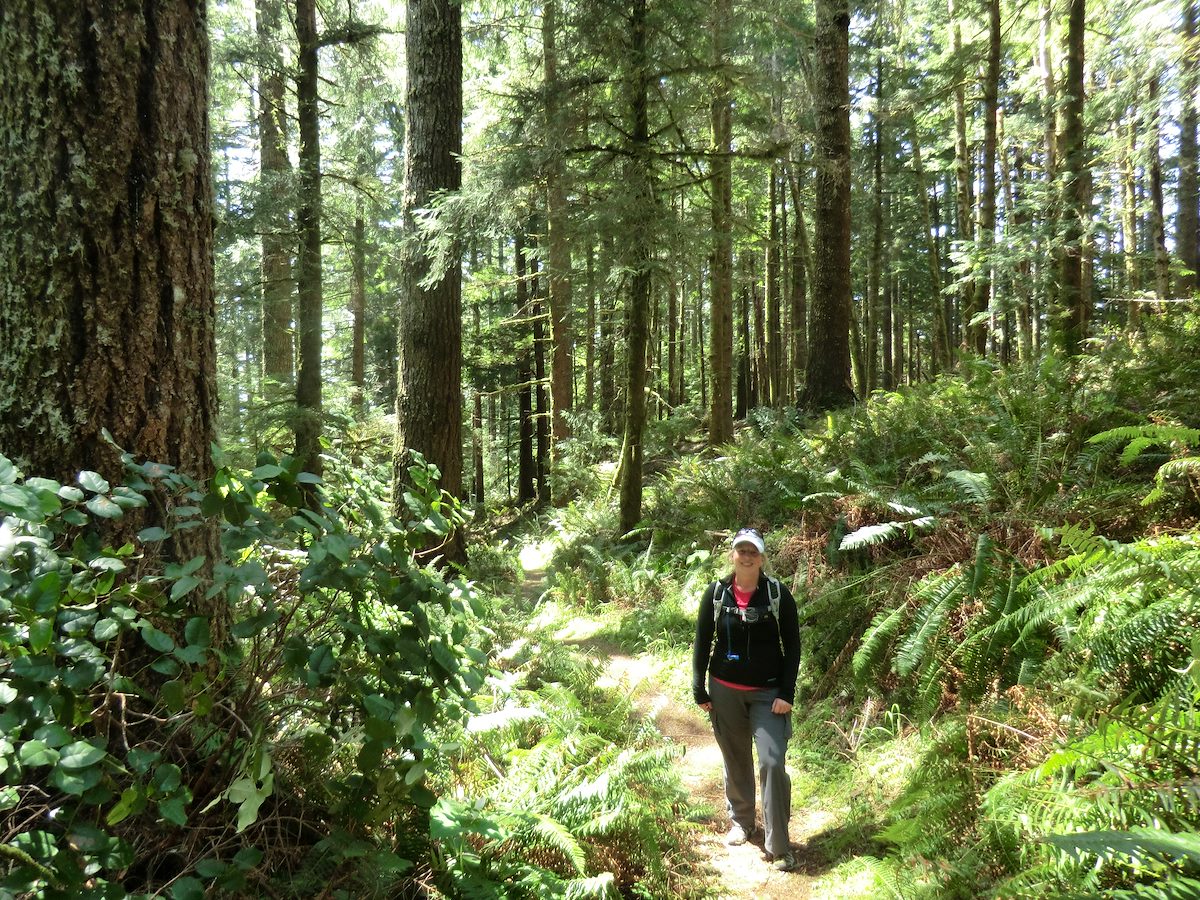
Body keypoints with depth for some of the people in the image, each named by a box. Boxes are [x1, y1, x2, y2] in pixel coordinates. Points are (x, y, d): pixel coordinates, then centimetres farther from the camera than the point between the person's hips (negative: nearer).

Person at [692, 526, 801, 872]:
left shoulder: (778, 594, -6)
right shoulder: (716, 593, -2)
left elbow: (792, 646, -4)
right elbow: (702, 642, 4)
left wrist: (787, 693, -10)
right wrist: (699, 689, 2)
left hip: (767, 693, -2)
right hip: (724, 691, 2)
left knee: (772, 762, -11)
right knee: (735, 761, 14)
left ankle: (778, 846, 1)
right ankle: (741, 822, 36)